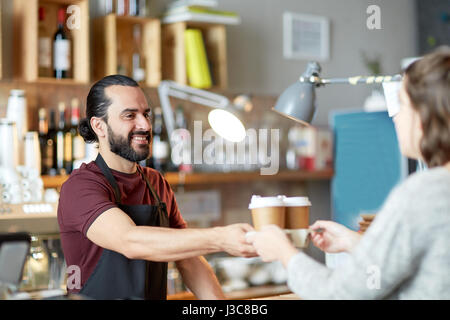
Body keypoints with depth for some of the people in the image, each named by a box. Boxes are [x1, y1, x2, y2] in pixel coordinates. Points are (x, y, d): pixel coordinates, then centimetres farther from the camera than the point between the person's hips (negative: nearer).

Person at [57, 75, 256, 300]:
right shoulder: (80, 186, -9)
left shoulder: (158, 184, 11)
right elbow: (130, 241, -25)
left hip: (155, 297, 4)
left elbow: (188, 261, 11)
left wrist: (222, 307, -2)